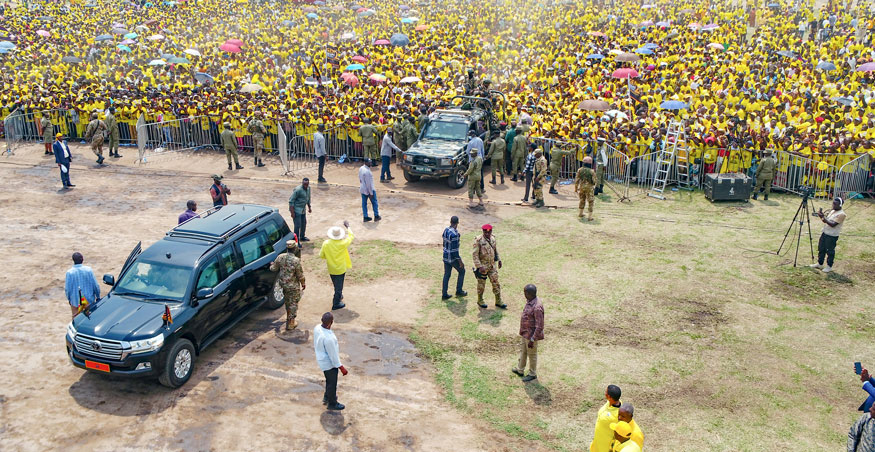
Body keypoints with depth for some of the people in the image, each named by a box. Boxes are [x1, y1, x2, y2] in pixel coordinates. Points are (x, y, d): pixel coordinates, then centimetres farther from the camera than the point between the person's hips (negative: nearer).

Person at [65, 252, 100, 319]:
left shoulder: (70, 272, -15)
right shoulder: (88, 270, -12)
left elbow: (67, 289, -8)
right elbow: (95, 285, -7)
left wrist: (69, 299, 11)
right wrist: (98, 297, 8)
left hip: (75, 301, -1)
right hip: (89, 300, 1)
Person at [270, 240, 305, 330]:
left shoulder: (280, 257, -12)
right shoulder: (296, 260, -27)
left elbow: (273, 269, 2)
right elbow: (300, 275, -17)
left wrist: (272, 265, 26)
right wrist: (303, 284, 1)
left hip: (283, 283, 6)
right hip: (293, 286, -6)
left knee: (287, 300, 27)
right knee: (293, 303, 10)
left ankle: (289, 316, 47)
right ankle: (290, 324, 15)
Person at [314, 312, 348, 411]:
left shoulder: (317, 328, -14)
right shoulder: (328, 338, -39)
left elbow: (315, 344, 6)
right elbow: (333, 355, -27)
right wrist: (341, 367, -15)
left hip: (321, 359, 8)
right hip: (329, 363, -8)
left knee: (330, 380, 31)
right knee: (332, 383, 15)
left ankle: (327, 397, 52)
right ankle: (332, 404, 36)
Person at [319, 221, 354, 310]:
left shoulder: (326, 243, -15)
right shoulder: (343, 243, -22)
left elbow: (321, 255, -5)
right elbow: (351, 236, -4)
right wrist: (347, 227, 8)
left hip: (331, 269, 4)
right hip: (341, 268, -4)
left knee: (336, 285, 26)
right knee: (339, 286, 9)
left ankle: (339, 296, 47)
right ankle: (336, 304, 16)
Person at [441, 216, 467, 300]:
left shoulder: (446, 230, 1)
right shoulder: (454, 234, -24)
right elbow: (454, 249, -23)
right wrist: (460, 261, -16)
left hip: (445, 256, 7)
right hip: (453, 258, -7)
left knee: (446, 274, 14)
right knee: (461, 271, 15)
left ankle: (444, 294, 17)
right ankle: (459, 291, 22)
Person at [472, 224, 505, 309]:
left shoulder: (493, 238, 2)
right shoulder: (478, 240, -18)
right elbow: (475, 255, -18)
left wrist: (499, 260, 17)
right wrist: (479, 266, -23)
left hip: (492, 265, 5)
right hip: (483, 266, -5)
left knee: (495, 282, 7)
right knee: (481, 284, 8)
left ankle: (498, 301, 17)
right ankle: (480, 300, 27)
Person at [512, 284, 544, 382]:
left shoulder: (537, 307, -33)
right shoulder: (529, 301, -3)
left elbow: (539, 327, -28)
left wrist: (532, 340, -24)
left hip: (531, 335, -9)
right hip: (524, 333, 9)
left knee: (532, 354, 12)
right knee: (522, 351, 25)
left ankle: (532, 374, 31)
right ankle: (520, 370, 44)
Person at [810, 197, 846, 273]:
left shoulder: (841, 214, -17)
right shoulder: (832, 211, 11)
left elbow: (833, 224, -25)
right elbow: (825, 220, 14)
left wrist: (824, 217, -28)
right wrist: (821, 215, -5)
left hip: (832, 236, -8)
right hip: (825, 233, 8)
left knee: (830, 251, 3)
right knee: (821, 249, 15)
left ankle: (829, 266, 16)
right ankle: (819, 264, 28)